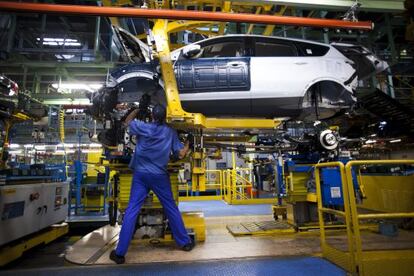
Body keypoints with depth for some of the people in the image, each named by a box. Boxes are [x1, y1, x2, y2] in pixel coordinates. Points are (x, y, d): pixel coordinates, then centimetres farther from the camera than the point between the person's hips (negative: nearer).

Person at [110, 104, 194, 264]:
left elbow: (128, 121, 18)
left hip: (141, 174, 0)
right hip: (159, 176, 0)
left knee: (132, 211, 2)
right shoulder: (171, 132, -1)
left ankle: (120, 253, 7)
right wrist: (187, 144, 20)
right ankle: (185, 242, 23)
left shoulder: (143, 127, -3)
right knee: (171, 208, 11)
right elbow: (180, 154, 1)